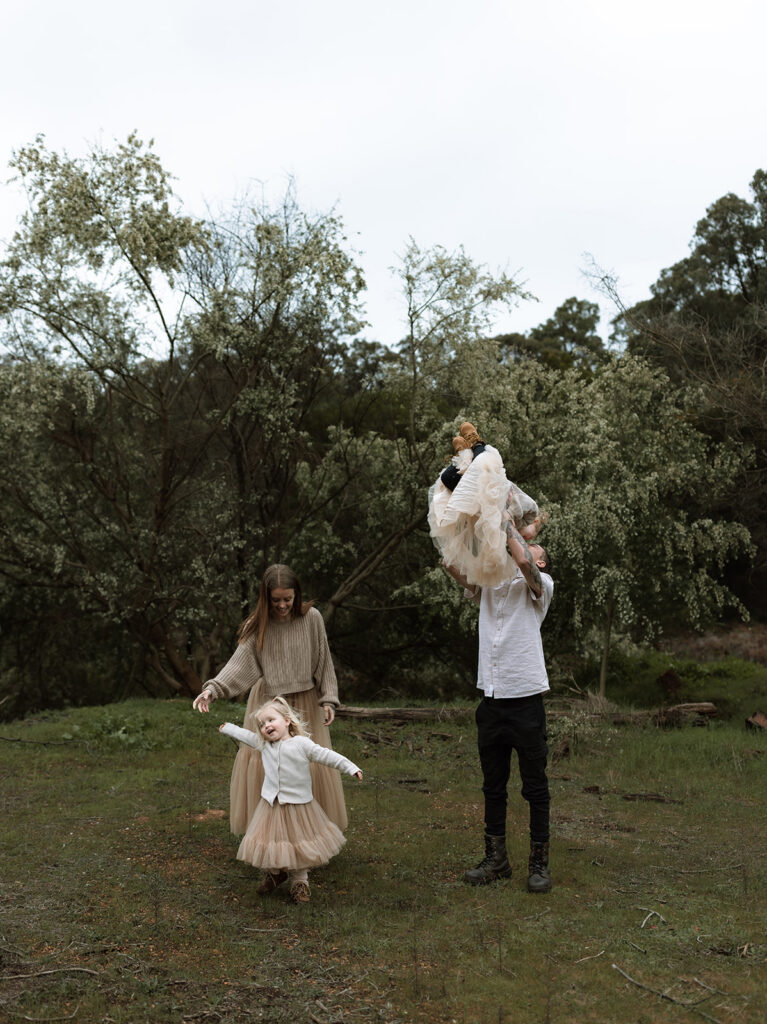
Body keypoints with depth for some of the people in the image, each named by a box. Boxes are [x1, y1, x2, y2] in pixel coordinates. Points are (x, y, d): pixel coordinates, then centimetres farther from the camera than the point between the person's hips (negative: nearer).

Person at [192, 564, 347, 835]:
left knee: (311, 762, 2)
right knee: (261, 761, 0)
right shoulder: (257, 625, -8)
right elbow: (240, 662, -14)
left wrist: (328, 699, -4)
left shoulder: (311, 618, -8)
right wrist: (213, 689, -28)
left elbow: (323, 662, -1)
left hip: (303, 702, 0)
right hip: (267, 703, 0)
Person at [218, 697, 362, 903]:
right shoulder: (263, 744, 6)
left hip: (298, 804, -4)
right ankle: (275, 873, 33)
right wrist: (227, 728, 37)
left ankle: (299, 882, 24)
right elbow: (244, 735, 23)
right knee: (270, 842, 6)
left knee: (298, 844, 6)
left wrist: (351, 768, -13)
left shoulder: (302, 744, -9)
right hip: (271, 805, 4)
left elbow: (327, 756, -9)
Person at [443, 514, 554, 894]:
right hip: (491, 699, 5)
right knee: (493, 784, 12)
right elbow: (453, 563, 3)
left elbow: (523, 561, -19)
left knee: (534, 785, 3)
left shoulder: (540, 586, 2)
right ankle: (496, 859, 23)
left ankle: (539, 862, 13)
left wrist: (507, 521, -7)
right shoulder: (487, 584, 15)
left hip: (526, 698, -5)